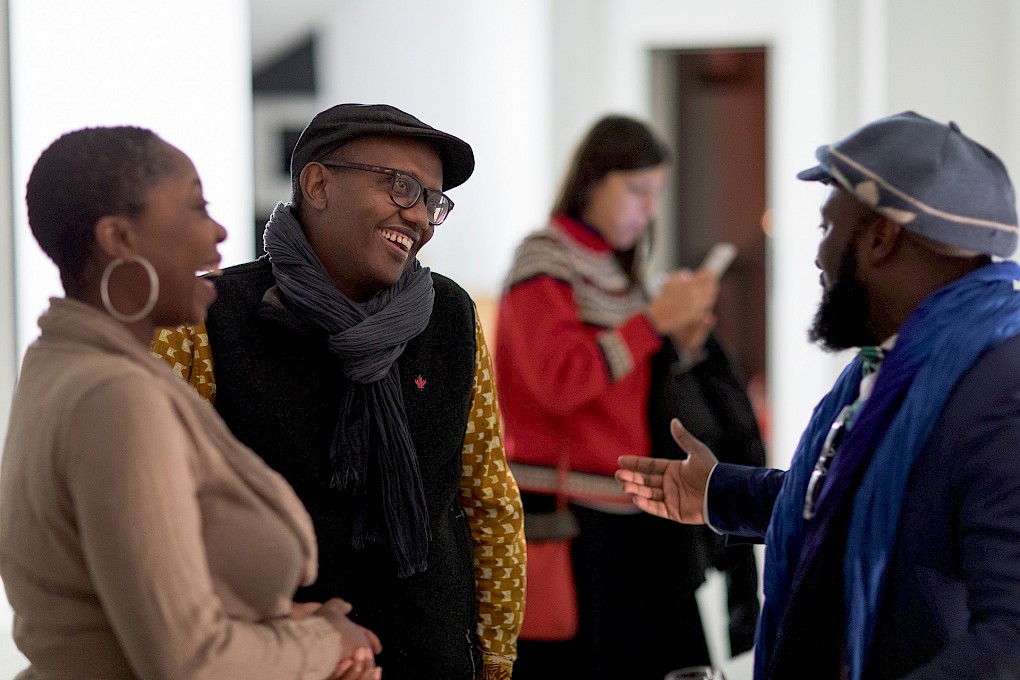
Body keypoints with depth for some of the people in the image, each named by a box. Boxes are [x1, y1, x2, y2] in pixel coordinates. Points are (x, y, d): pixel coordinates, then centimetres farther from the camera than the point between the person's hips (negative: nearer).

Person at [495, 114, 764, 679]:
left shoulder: (616, 272, 17)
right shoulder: (544, 260, -6)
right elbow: (562, 380, -19)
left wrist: (683, 345, 1)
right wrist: (655, 320, -16)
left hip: (622, 519, 8)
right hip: (559, 519, -8)